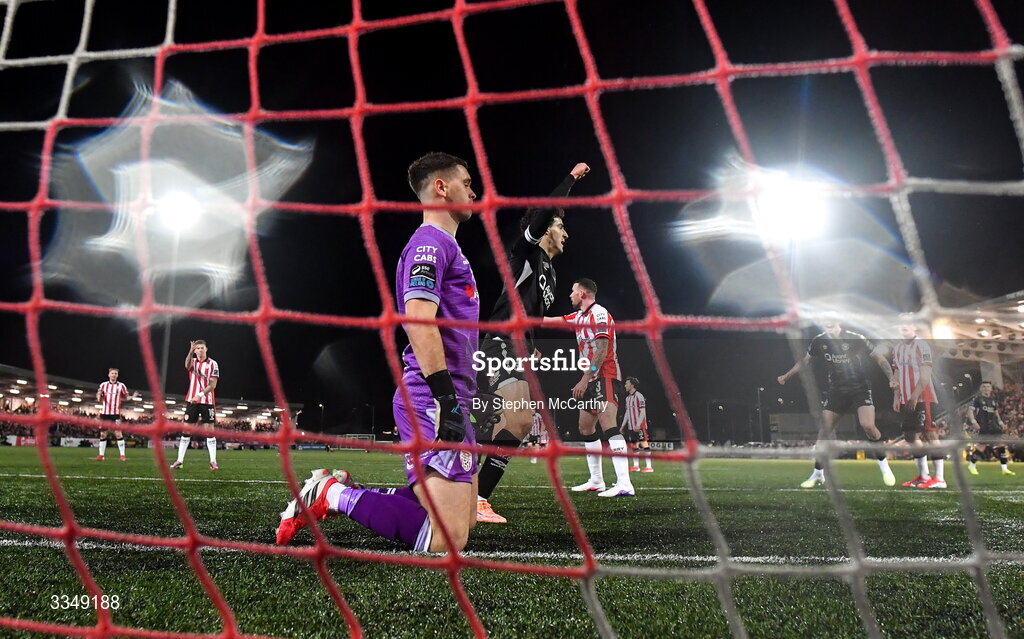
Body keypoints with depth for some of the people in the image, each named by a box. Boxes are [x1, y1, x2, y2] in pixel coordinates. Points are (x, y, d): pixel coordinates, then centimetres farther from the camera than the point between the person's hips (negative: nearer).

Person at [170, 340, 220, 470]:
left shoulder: (213, 364, 0)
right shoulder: (193, 361, 7)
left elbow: (213, 384, -6)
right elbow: (187, 365, -19)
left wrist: (200, 395, -20)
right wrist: (191, 351, -37)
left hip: (207, 401, -2)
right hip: (192, 401, 2)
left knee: (209, 430, -4)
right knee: (186, 430, 1)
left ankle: (213, 461, 0)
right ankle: (180, 460, 7)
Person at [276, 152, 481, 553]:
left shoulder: (444, 245, 24)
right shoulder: (430, 242, -8)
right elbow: (419, 323, -21)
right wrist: (447, 398, -23)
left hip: (447, 404, 11)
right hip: (433, 403, -11)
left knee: (464, 521, 17)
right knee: (449, 542, -13)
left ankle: (341, 491, 18)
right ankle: (333, 496, -2)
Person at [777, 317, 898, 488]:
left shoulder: (856, 339, -16)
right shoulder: (819, 341, -6)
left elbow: (879, 357, -6)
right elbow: (806, 360, 12)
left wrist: (891, 378, -17)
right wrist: (787, 375, 9)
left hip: (860, 387, -3)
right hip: (836, 389, 3)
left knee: (867, 425, -21)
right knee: (827, 427, -2)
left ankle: (884, 465, 4)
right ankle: (818, 473, 11)